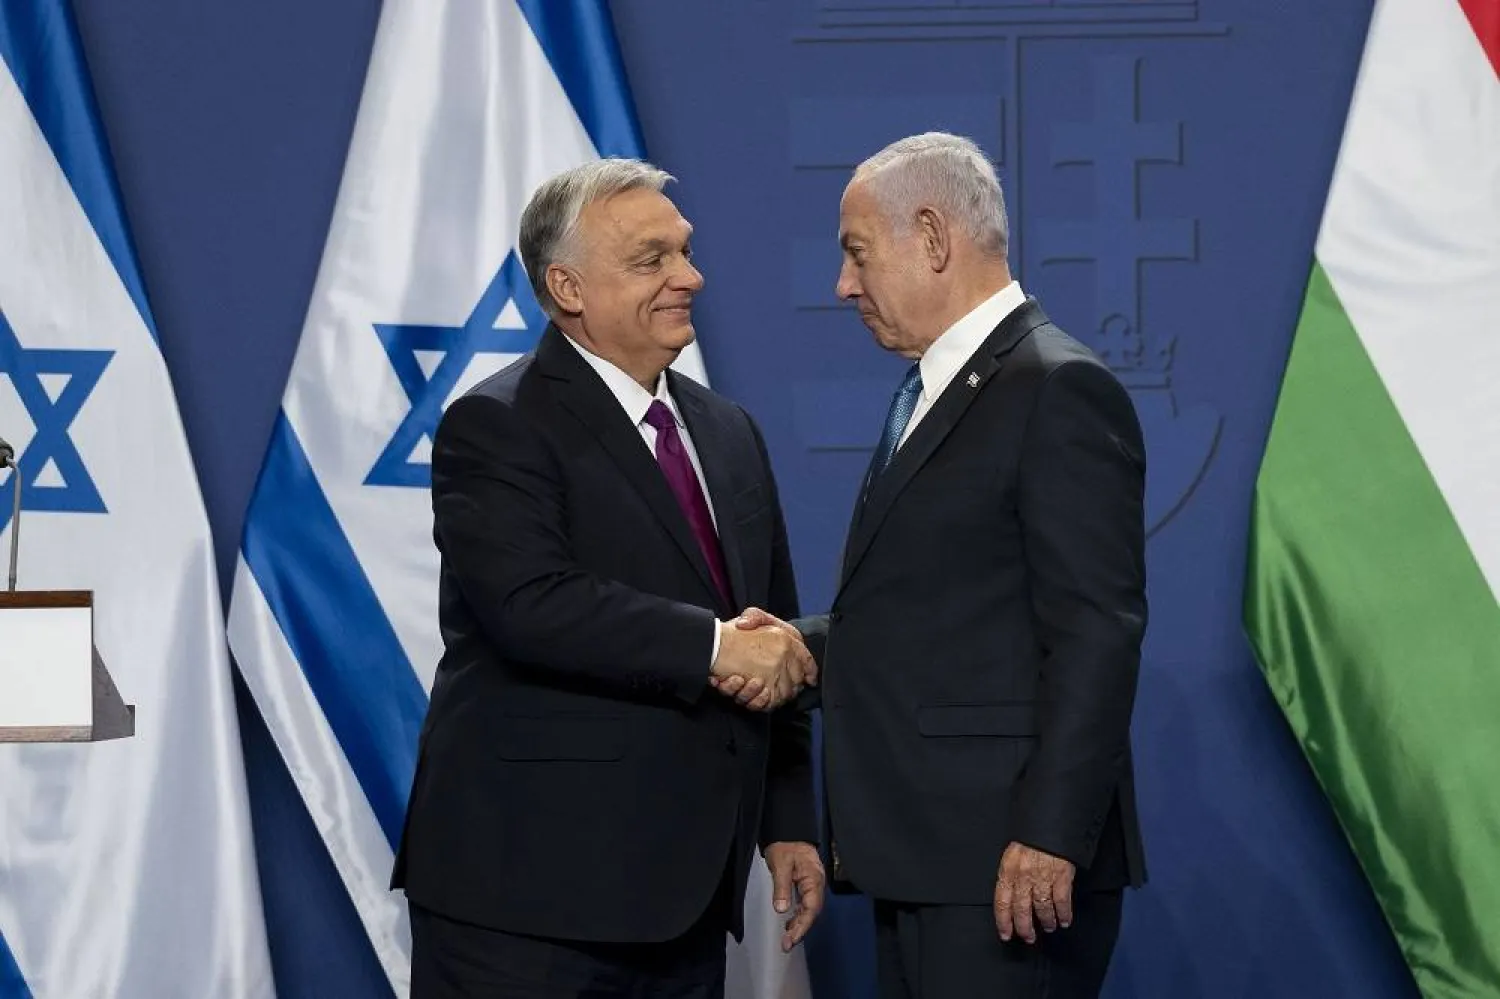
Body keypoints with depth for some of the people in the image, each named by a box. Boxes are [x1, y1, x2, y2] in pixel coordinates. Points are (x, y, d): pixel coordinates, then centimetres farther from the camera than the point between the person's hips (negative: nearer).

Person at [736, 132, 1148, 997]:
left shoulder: (1059, 389, -11)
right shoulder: (933, 395, 19)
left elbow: (1097, 632, -17)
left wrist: (1050, 835, -21)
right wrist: (807, 646, 1)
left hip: (1006, 862, -9)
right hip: (922, 859, 9)